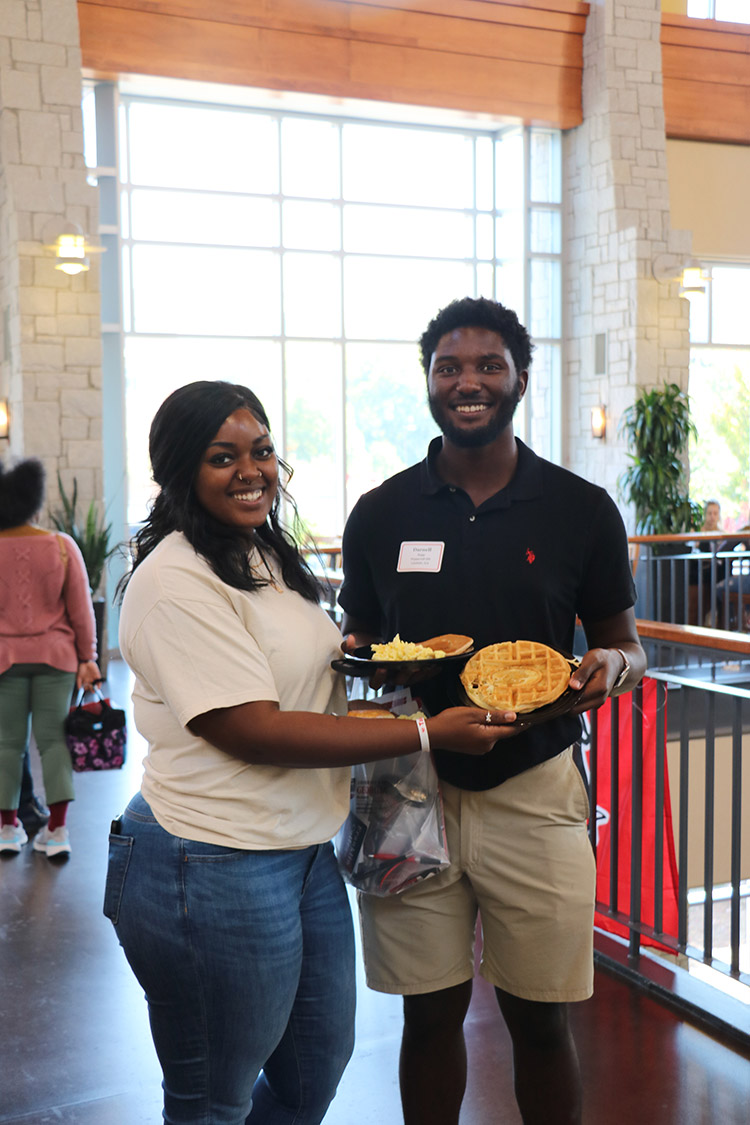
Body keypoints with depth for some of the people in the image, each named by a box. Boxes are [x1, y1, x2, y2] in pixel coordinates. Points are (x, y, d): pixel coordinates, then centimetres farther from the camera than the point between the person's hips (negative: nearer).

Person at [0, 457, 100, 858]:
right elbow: (80, 607, -3)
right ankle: (57, 830, 3)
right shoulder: (61, 546, -5)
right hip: (55, 656, 0)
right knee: (53, 739, 5)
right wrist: (88, 657, 4)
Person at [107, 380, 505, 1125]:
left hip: (304, 850, 9)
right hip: (215, 870, -9)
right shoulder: (177, 580, -20)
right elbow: (253, 730, -24)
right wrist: (429, 734, -22)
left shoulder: (268, 556, 11)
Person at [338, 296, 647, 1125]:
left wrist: (609, 669, -16)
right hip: (411, 789, 1)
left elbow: (625, 644, 7)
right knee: (430, 1015, 13)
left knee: (539, 1021, 11)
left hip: (533, 794, -1)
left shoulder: (581, 511, -1)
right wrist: (355, 655, -11)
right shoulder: (380, 513, 2)